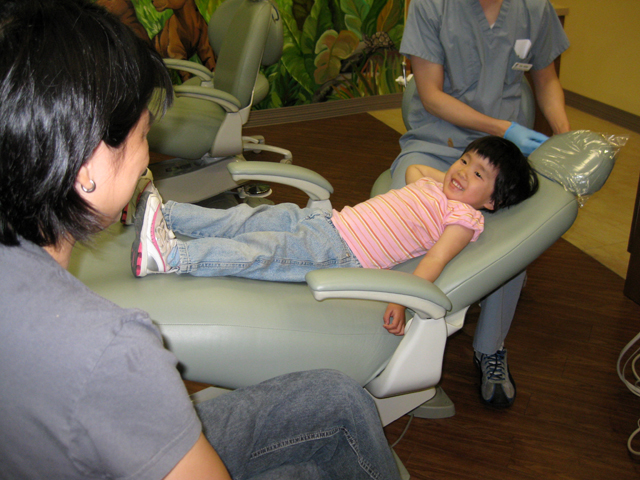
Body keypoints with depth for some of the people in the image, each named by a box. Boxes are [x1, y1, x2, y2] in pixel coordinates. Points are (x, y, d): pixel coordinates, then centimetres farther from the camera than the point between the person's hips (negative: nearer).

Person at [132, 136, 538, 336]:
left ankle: (171, 256, -30)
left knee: (260, 254, -22)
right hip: (329, 221, 8)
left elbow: (434, 262, -17)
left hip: (343, 256, -8)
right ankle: (164, 213, -4)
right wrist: (447, 173, 37)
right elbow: (412, 168, 46)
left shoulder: (464, 217, -2)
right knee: (245, 220, -4)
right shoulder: (434, 187, 22)